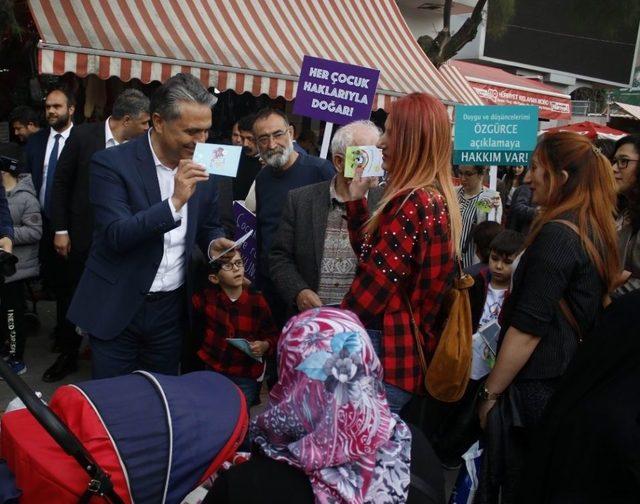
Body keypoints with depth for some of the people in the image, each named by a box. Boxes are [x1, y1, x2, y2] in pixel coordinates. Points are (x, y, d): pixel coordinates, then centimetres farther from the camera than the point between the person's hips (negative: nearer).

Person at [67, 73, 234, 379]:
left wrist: (214, 243, -9)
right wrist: (175, 201, -29)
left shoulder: (203, 171, 1)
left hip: (172, 308, 4)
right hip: (117, 307, -3)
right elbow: (117, 236, -21)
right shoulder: (111, 163, -13)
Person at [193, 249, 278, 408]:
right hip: (211, 370, 1)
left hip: (245, 376, -1)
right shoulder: (208, 297, -2)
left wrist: (265, 346, -16)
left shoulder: (257, 301, -5)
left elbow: (273, 335, 3)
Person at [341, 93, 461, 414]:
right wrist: (356, 199, 14)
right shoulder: (437, 199, 12)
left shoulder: (410, 204, -19)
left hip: (383, 352, -10)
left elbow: (374, 282, -20)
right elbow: (369, 251, 18)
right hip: (409, 349, 10)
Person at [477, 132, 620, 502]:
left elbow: (529, 326, -22)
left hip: (536, 383, -9)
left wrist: (491, 391, -15)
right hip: (572, 378, 9)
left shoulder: (557, 233, -20)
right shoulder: (599, 232, 7)